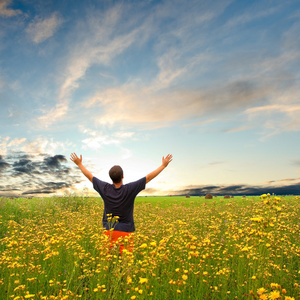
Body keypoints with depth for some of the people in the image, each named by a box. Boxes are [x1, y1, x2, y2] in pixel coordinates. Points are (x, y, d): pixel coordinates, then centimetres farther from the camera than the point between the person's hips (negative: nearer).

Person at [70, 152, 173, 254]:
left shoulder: (105, 189, -7)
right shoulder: (130, 189, -14)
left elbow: (90, 176, 7)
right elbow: (148, 177, -8)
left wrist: (79, 163, 21)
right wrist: (163, 165, 1)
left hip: (109, 230, 3)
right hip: (125, 231, -2)